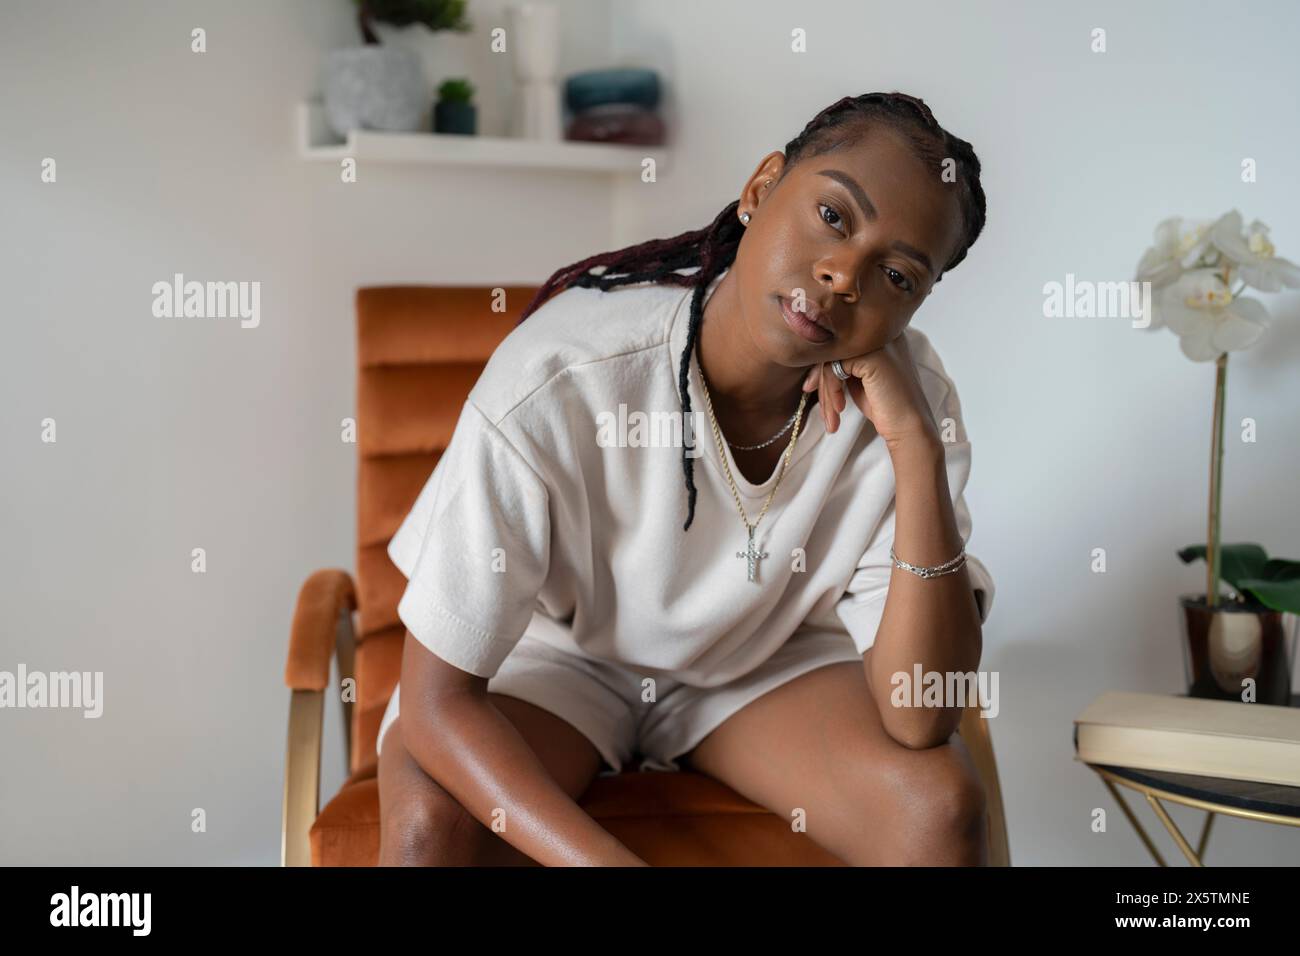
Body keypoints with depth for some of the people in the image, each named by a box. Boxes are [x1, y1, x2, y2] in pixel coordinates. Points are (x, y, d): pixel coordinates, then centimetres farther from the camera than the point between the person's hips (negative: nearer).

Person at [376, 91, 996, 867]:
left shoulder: (906, 398, -20)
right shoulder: (557, 384, -31)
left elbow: (920, 722, -24)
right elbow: (435, 702, -25)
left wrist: (917, 449, -34)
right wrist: (605, 861, -37)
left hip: (767, 658, 2)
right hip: (558, 654, -1)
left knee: (942, 804, -24)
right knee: (430, 823, -30)